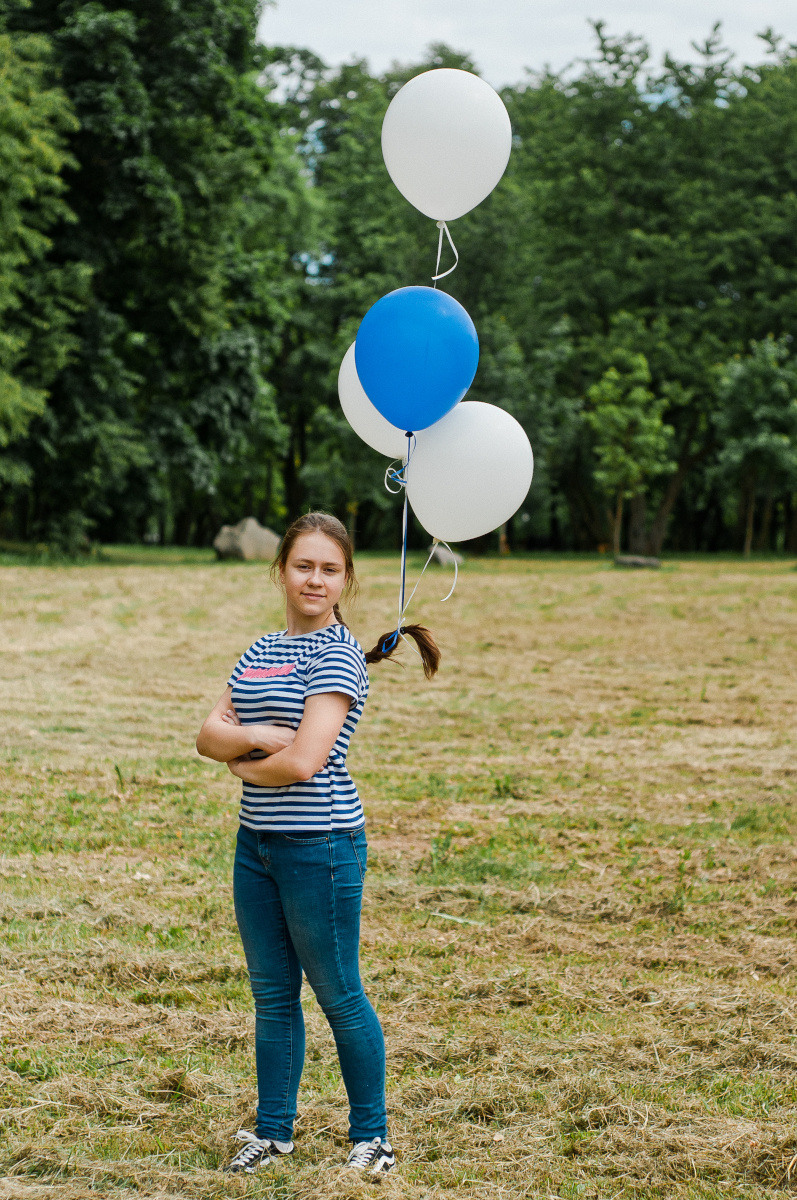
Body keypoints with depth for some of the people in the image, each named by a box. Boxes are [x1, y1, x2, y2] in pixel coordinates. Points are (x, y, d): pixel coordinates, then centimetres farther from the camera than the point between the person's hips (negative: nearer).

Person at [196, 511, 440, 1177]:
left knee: (339, 995, 3)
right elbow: (210, 734, 5)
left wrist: (242, 765, -3)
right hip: (257, 842, 7)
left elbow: (303, 762, -20)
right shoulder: (262, 651, 12)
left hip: (321, 845, -7)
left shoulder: (338, 655, -12)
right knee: (271, 994, 14)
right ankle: (274, 1130, 25)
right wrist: (255, 734, -14)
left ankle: (372, 1135, 17)